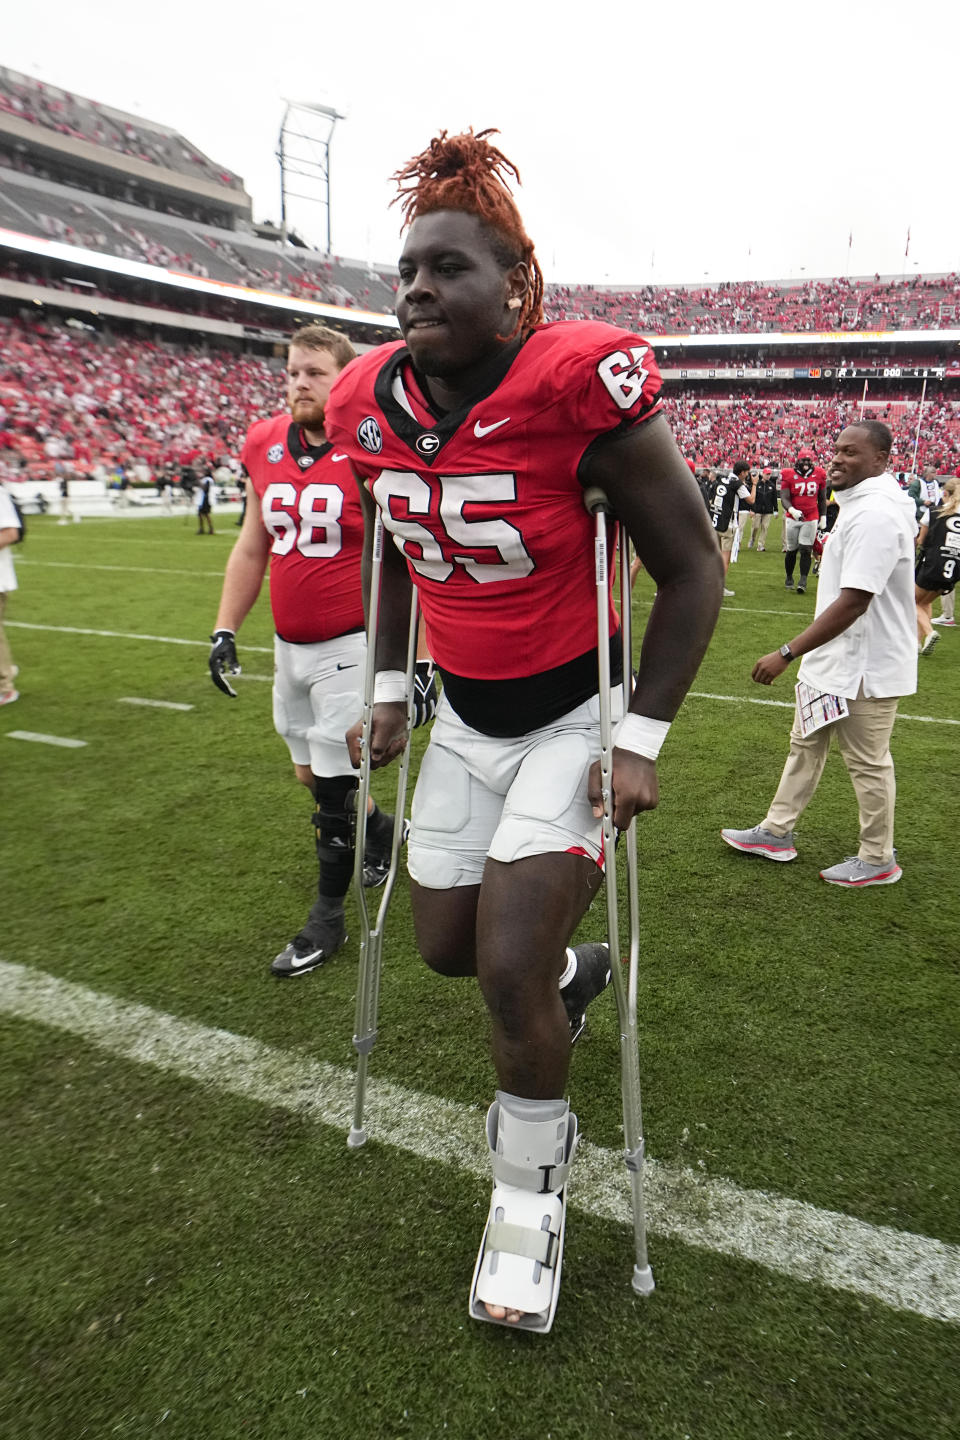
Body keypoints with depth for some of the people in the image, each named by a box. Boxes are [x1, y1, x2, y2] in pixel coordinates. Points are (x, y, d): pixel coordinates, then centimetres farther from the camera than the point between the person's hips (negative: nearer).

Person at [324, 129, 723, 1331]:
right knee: (446, 947, 14)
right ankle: (571, 970, 50)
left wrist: (642, 741, -17)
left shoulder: (579, 384, -21)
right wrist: (390, 690, 13)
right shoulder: (373, 403, -3)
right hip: (464, 719, 6)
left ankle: (530, 1189, 21)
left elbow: (691, 568, -15)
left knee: (510, 971, -9)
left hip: (572, 718, -6)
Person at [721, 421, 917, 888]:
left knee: (867, 763, 6)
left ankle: (878, 859, 24)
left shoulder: (874, 513, -25)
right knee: (805, 745, 18)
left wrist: (787, 652, -29)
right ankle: (777, 833, 32)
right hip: (836, 658, 11)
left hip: (865, 666, -11)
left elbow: (853, 602, -31)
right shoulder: (866, 502, 8)